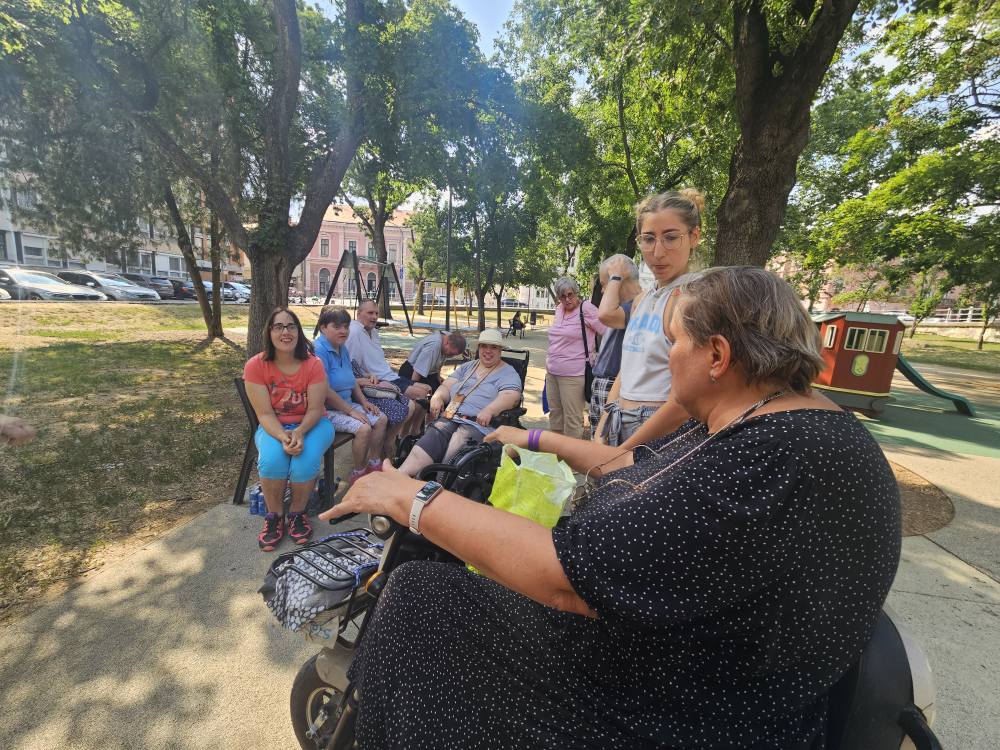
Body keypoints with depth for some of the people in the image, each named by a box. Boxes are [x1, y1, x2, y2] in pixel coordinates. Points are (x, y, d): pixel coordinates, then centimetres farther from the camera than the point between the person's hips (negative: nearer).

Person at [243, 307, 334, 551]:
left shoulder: (313, 364, -12)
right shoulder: (255, 366, -11)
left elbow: (315, 410, -11)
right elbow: (264, 414, -13)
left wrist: (299, 433, -30)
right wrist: (283, 437, -31)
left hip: (311, 425, 0)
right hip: (274, 427, 1)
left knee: (306, 460, -30)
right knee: (271, 459, -31)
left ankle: (297, 513, -1)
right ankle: (274, 516, -4)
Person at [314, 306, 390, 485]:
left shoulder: (343, 349, 9)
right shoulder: (318, 350, -20)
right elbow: (325, 390, -25)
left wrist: (363, 401, 8)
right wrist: (350, 410, -19)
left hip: (347, 404, 10)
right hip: (327, 410, -10)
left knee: (381, 419, 3)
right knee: (363, 428, -25)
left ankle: (374, 465, 17)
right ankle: (359, 475, -4)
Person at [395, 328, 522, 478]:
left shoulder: (508, 373, 9)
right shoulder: (466, 367, 28)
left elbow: (512, 396, -9)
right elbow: (447, 386, 19)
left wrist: (489, 410, -26)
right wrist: (437, 398, -5)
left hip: (478, 423, -4)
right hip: (450, 418, 4)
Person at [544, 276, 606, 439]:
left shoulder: (587, 309, -10)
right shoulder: (559, 309, 12)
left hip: (573, 375, -7)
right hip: (552, 373, 8)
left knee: (572, 420, -3)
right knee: (554, 415, 16)